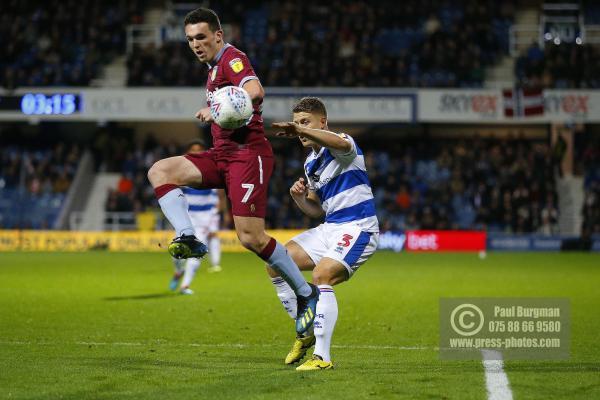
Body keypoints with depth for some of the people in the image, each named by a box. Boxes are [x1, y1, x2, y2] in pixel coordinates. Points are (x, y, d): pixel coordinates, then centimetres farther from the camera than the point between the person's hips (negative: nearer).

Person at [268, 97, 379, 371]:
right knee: (276, 266, 2)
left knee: (321, 277, -27)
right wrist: (299, 198, -2)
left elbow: (341, 143, -40)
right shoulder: (311, 163, 15)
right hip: (330, 229, 9)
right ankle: (306, 333, 14)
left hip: (358, 228, -9)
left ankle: (322, 357, -25)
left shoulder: (340, 146, -11)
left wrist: (300, 130, -55)